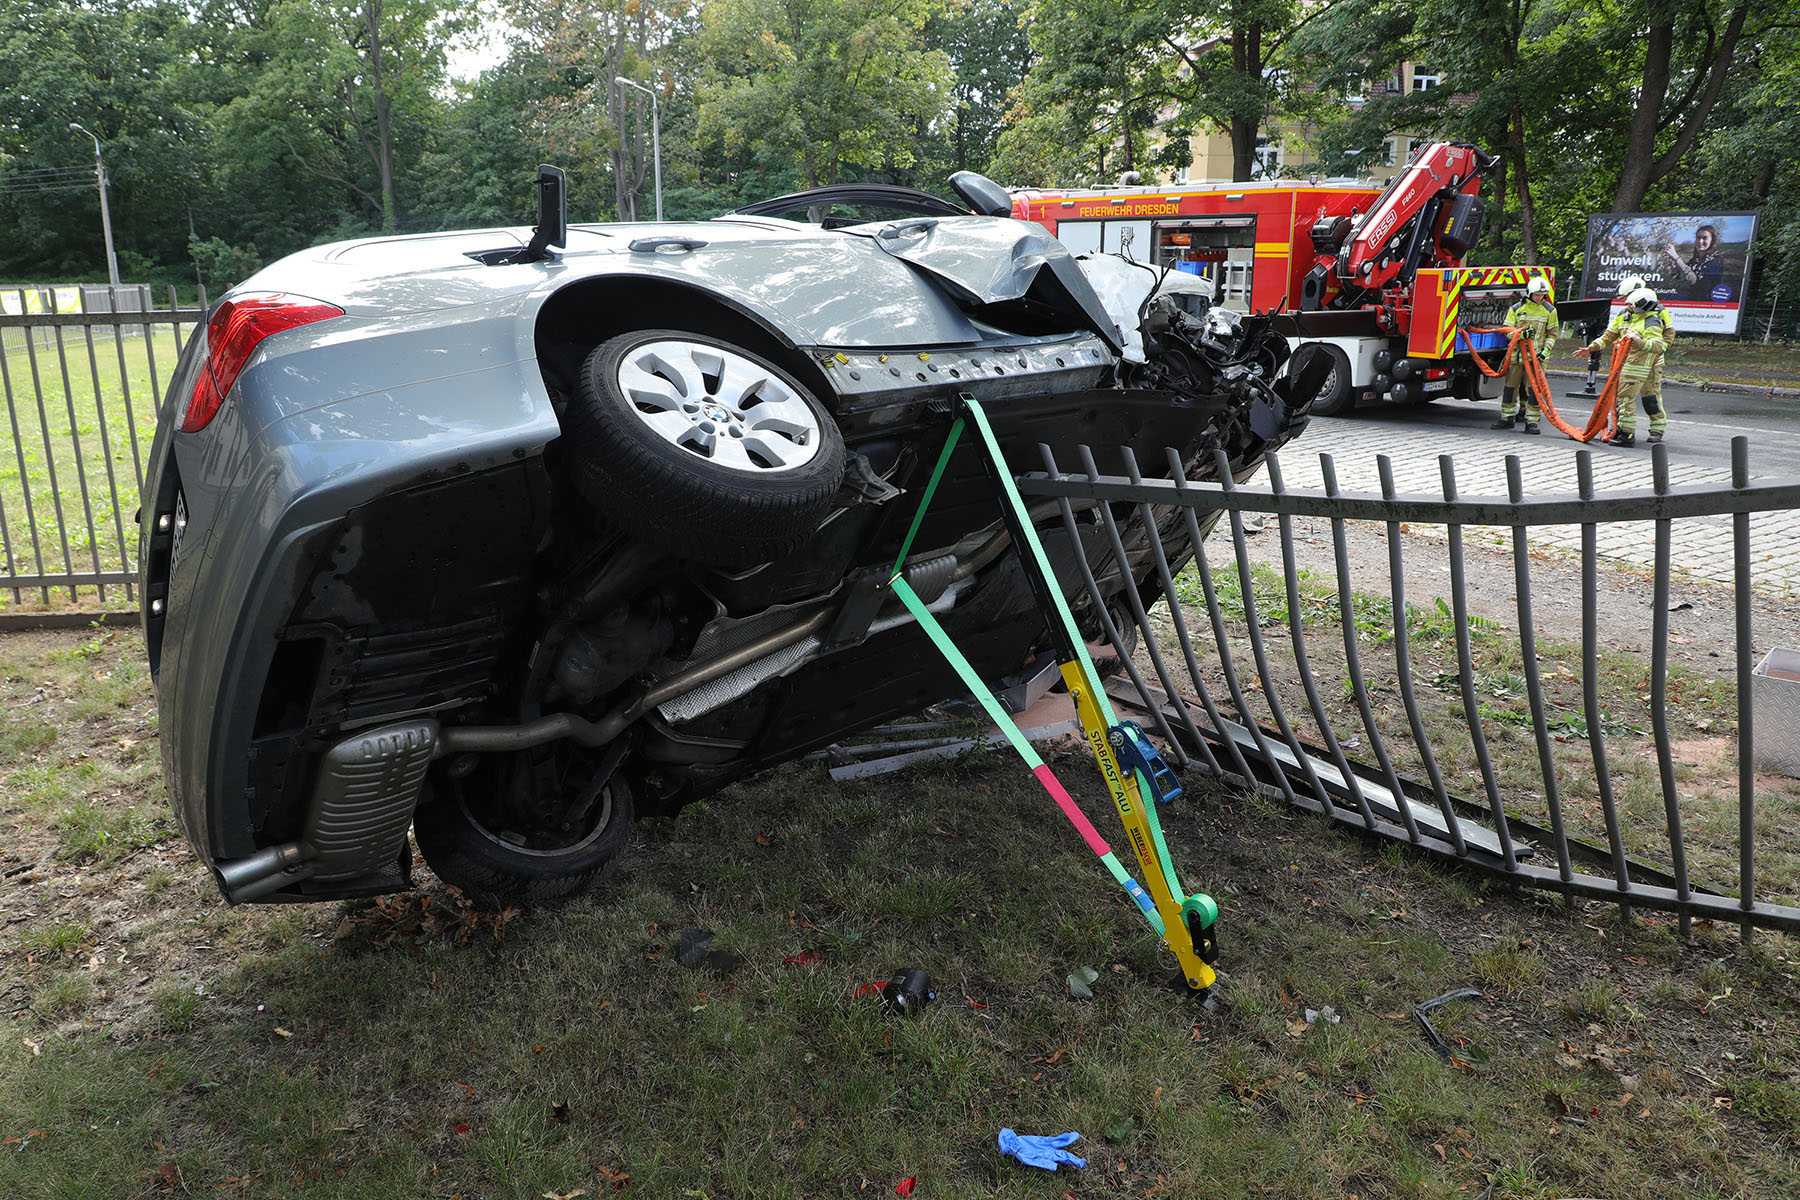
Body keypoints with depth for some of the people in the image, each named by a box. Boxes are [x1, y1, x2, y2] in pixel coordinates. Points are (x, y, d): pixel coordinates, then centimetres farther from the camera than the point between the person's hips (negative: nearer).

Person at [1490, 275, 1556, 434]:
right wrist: (1520, 333, -16)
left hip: (1536, 355, -1)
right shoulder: (1516, 309, 6)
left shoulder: (1550, 310, 7)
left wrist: (1546, 350, -5)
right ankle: (1507, 418, 17)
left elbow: (1552, 334, 11)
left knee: (1533, 388, -5)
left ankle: (1532, 422, -2)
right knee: (1511, 386, 5)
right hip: (1516, 353, 1)